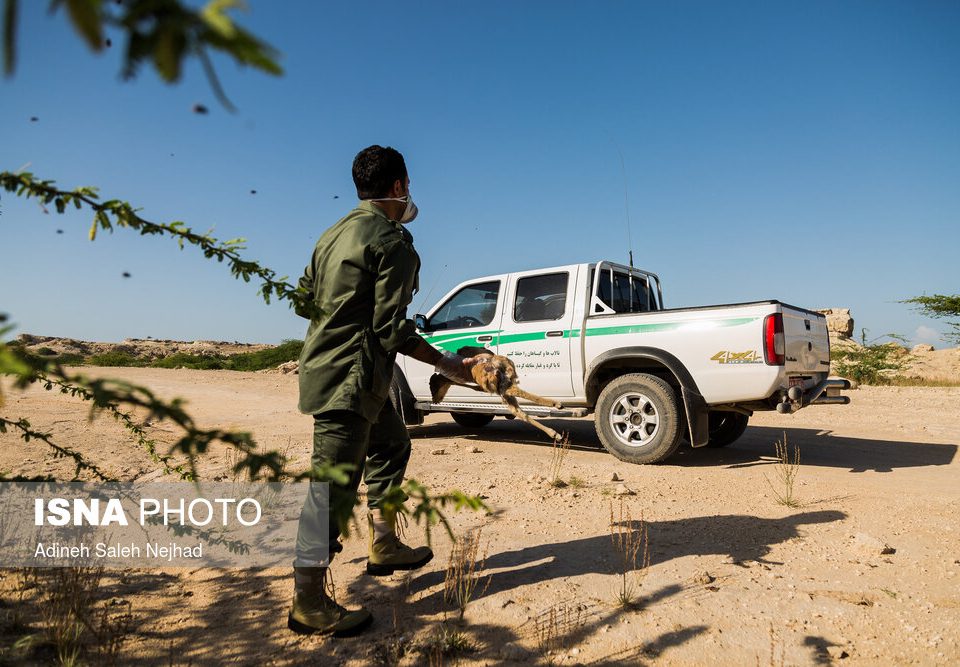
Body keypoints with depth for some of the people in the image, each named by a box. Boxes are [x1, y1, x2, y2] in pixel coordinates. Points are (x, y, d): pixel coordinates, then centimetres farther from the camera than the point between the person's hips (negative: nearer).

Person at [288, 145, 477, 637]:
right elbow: (390, 327, -18)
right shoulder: (393, 240, -13)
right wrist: (447, 364, -10)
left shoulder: (334, 234, 12)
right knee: (334, 486, -5)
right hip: (351, 378, -10)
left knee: (391, 445, 24)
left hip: (323, 367, 10)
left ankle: (383, 546, 34)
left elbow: (305, 301, 15)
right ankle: (309, 603, 5)